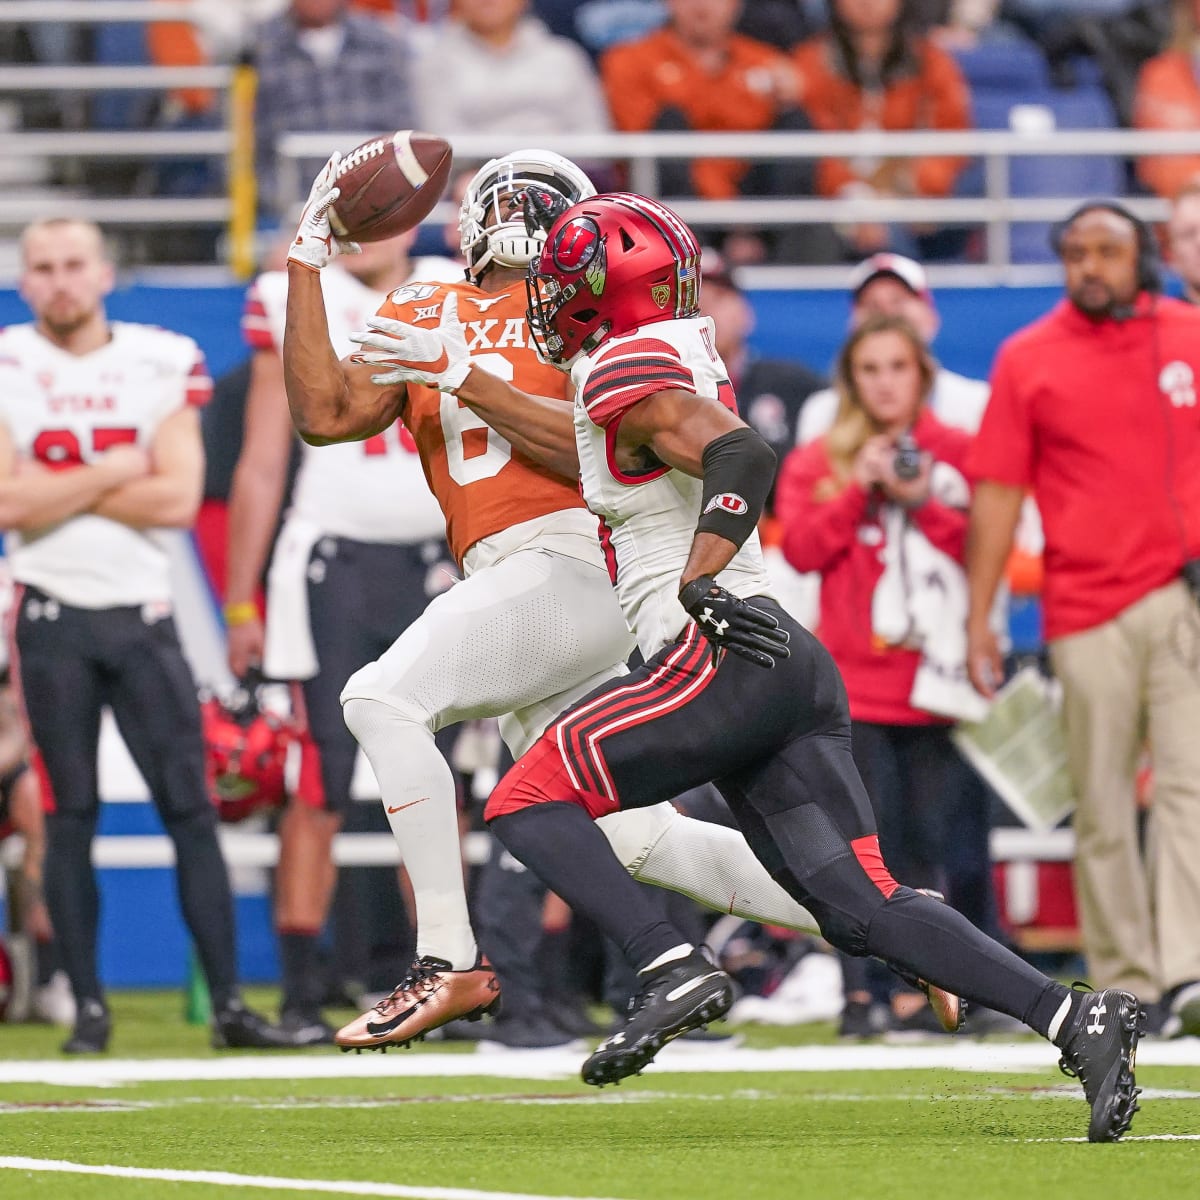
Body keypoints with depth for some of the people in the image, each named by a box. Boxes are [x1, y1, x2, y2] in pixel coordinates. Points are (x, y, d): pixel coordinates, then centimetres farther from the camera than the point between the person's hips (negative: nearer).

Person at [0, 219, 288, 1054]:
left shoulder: (162, 364, 2)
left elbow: (179, 499, -9)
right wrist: (115, 470, -9)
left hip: (143, 615, 1)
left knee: (192, 808, -2)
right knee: (71, 815, 0)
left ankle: (229, 1002, 0)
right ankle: (89, 1006, 7)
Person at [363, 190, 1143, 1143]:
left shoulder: (631, 371, -6)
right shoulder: (681, 364, 22)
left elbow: (744, 454, -23)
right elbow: (598, 454, 41)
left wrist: (699, 584, -27)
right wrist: (461, 377, 46)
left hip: (727, 661, -9)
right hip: (798, 669, 9)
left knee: (528, 800, -1)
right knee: (864, 908, 0)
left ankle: (673, 968, -18)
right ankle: (1076, 1019, -14)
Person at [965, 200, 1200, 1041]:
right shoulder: (1027, 359, 5)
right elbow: (997, 491, 4)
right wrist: (978, 617, 0)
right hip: (1087, 608, 0)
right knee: (1101, 805, 3)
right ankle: (1124, 988, 9)